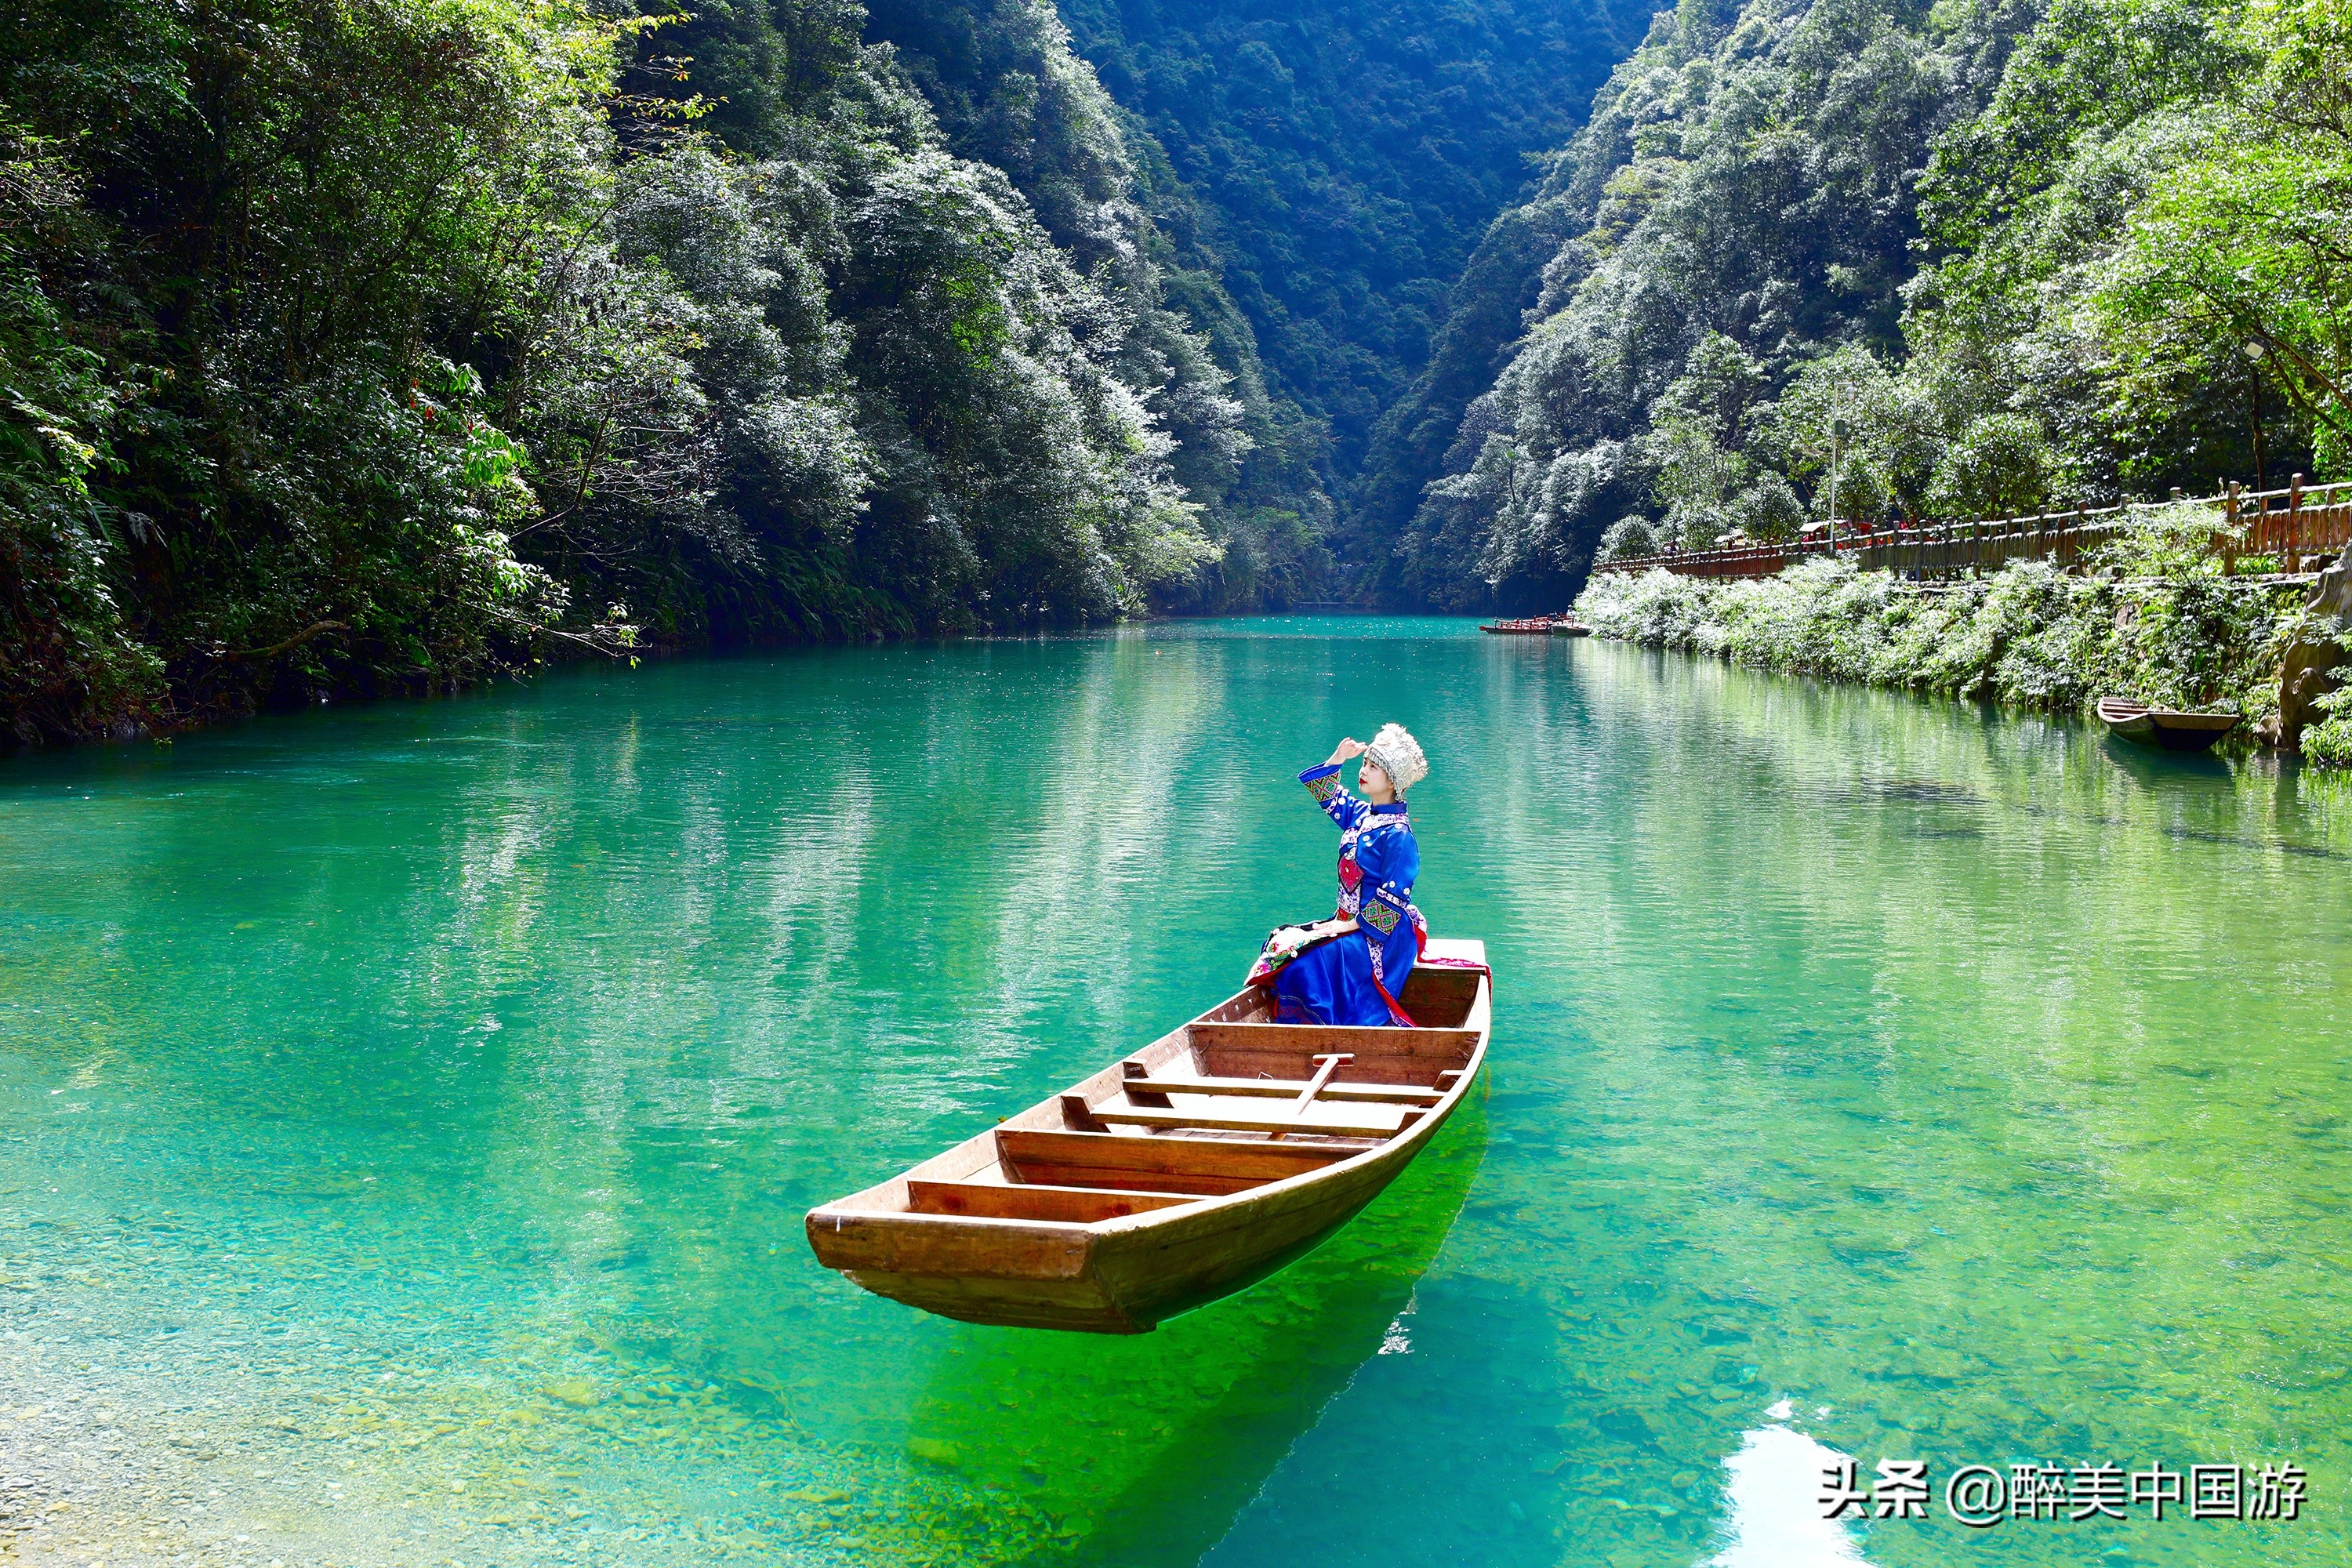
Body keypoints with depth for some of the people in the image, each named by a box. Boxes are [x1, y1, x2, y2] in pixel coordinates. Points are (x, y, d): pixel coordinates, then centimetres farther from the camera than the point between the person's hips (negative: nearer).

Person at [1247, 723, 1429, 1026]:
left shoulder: (1397, 835, -17)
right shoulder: (1360, 813, 8)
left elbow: (1393, 898, -20)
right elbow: (1326, 796, 26)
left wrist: (1351, 925, -19)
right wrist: (1338, 758, 12)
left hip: (1381, 934, -9)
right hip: (1349, 921, 9)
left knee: (1307, 959, -27)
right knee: (1281, 945, -6)